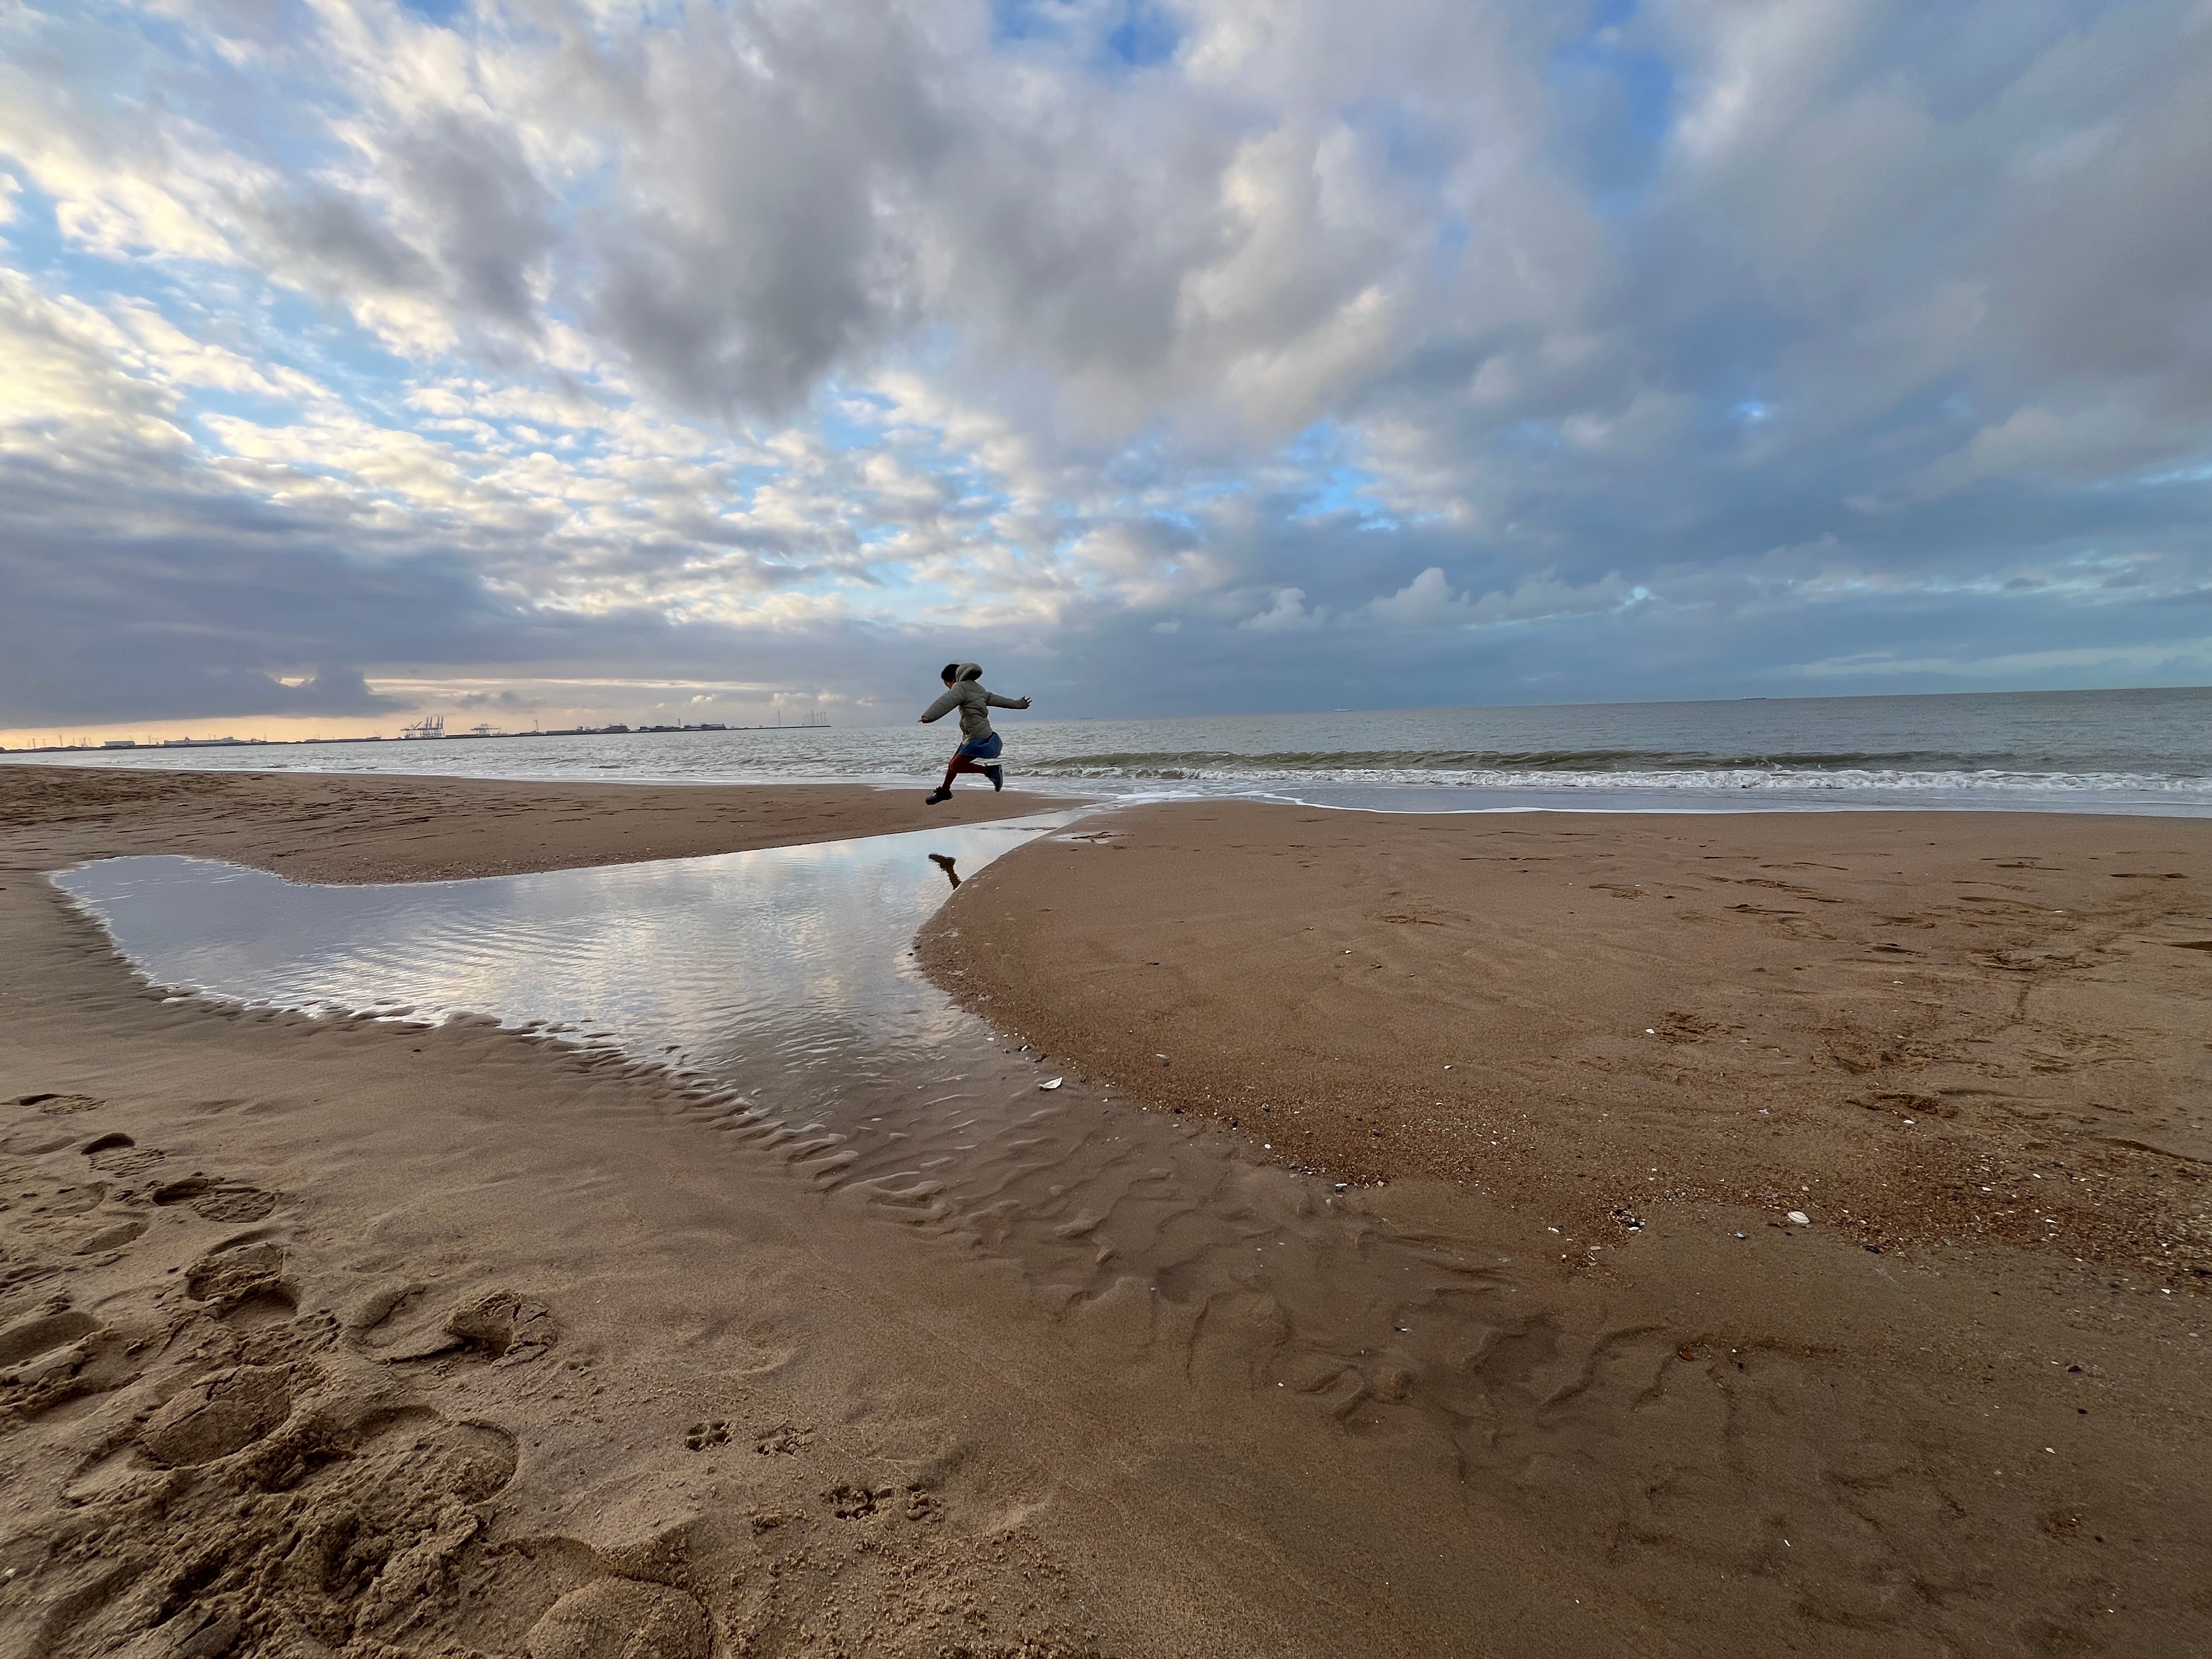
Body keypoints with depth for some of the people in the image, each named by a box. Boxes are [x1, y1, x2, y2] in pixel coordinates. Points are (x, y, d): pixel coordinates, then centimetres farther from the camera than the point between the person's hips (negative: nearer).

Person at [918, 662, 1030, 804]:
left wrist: (928, 716, -47)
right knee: (954, 763, 18)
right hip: (971, 737, 10)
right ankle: (944, 791, 35)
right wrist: (1018, 704, 37)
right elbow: (994, 699, 25)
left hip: (979, 738, -10)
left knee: (956, 766, -17)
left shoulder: (961, 687, -13)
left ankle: (991, 770, -10)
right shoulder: (977, 688, 14)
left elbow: (946, 702, -31)